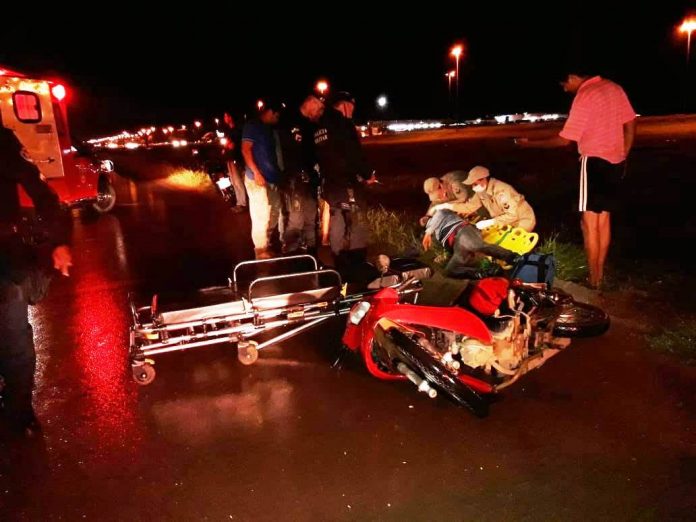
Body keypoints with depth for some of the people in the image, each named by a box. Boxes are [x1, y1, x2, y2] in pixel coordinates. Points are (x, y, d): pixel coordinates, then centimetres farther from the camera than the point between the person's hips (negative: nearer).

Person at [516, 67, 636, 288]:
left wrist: (530, 143, -4)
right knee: (604, 219, 14)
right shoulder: (614, 88, 9)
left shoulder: (583, 97, -15)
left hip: (595, 162, -8)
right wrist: (622, 157, 19)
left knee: (589, 222, -3)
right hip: (615, 161, 8)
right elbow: (630, 124, 12)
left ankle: (593, 282, 1)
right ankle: (599, 276, 22)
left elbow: (564, 140, -14)